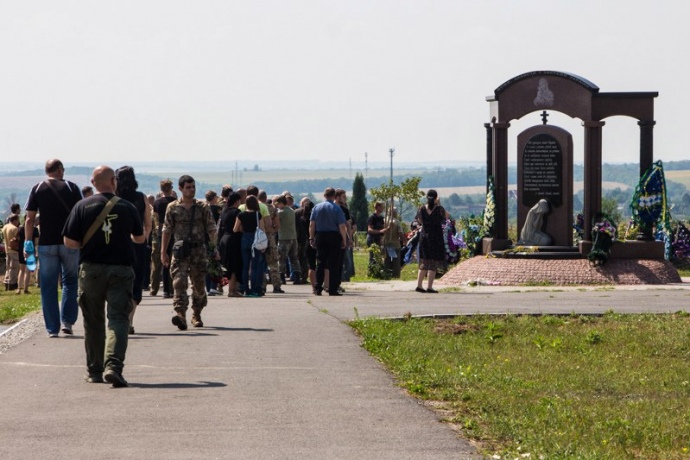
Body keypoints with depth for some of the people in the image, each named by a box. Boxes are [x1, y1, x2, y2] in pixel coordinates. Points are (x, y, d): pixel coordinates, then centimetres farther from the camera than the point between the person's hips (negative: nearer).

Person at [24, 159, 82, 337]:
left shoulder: (37, 189, 3)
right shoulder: (72, 188, 1)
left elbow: (30, 219, -1)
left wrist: (27, 244, 4)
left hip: (46, 243, 0)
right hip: (70, 242, 0)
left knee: (48, 287, 5)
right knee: (70, 282, 16)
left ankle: (52, 329, 3)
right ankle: (67, 321, 7)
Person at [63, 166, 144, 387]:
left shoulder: (83, 207, -3)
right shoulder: (127, 207, 0)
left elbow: (70, 242, -4)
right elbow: (140, 238, 13)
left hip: (91, 269, 1)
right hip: (121, 269, -1)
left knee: (93, 321, 12)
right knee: (118, 319, -4)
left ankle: (94, 370, 19)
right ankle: (113, 366, -22)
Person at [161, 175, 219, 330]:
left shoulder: (202, 207, 5)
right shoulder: (173, 207, 5)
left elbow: (211, 229, 6)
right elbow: (167, 230, 8)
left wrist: (214, 248, -2)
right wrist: (163, 252, 4)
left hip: (199, 249, 1)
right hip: (180, 250, -1)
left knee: (199, 285, 7)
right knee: (179, 282, -16)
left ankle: (196, 315, 23)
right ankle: (180, 314, -27)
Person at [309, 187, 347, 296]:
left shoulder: (316, 207, 3)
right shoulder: (336, 208, -6)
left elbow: (311, 224, 1)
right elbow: (342, 226, -10)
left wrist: (312, 238, 8)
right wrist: (344, 240, -3)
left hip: (320, 236, 3)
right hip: (334, 236, -3)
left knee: (320, 263, 9)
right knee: (333, 264, 0)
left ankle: (318, 288, 7)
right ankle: (332, 290, -2)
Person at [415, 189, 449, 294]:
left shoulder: (422, 209, -1)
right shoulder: (439, 209, -11)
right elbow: (447, 216, 7)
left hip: (424, 237, 4)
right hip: (436, 237, -4)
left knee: (424, 263, 14)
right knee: (433, 264, -1)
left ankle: (419, 285, 11)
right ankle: (429, 287, -4)